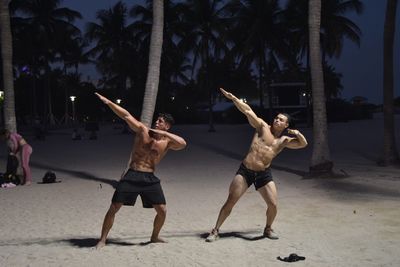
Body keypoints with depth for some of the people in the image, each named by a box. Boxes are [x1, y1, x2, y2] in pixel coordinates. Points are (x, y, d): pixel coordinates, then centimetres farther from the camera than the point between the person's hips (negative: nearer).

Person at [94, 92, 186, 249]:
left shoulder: (167, 142, 2)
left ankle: (154, 237, 26)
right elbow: (126, 116, -5)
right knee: (114, 208, -4)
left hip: (150, 178, 2)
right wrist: (108, 102, -12)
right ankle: (102, 240, 8)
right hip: (132, 175, -2)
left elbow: (183, 144, -16)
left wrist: (164, 133, -21)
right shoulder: (142, 130, 1)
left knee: (162, 211, 1)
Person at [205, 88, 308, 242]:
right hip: (245, 171, -2)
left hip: (264, 174, 3)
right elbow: (247, 111, -4)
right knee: (230, 201, -3)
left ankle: (268, 229, 26)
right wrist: (232, 98, -11)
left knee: (273, 205, -3)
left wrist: (298, 134, -9)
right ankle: (216, 231, 8)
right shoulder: (263, 126, 3)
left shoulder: (284, 141, 10)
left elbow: (303, 144, 11)